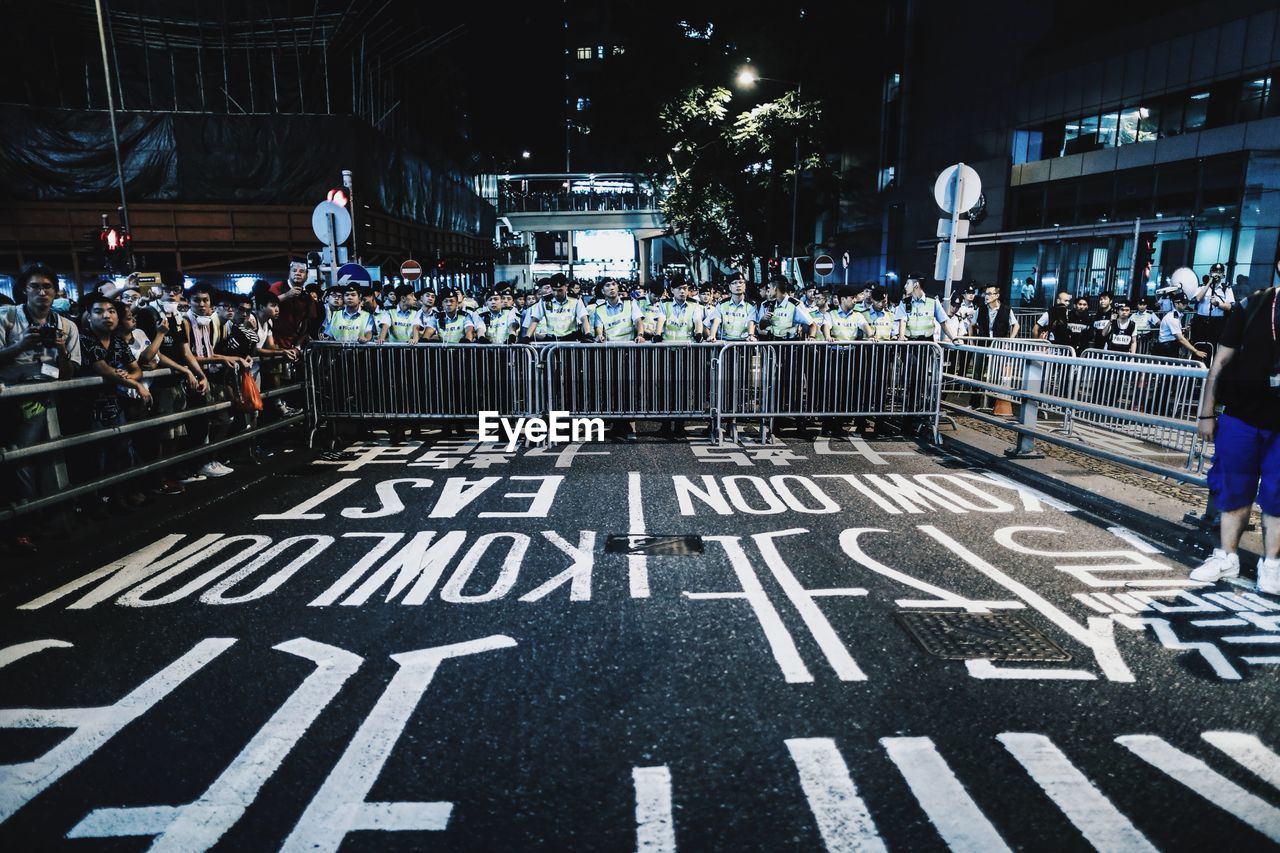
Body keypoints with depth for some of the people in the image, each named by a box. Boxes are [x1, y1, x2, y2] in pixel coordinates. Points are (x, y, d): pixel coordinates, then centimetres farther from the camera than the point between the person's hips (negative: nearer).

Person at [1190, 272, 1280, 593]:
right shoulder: (1252, 305, 0)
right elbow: (1221, 361, 2)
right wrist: (1206, 413, 1)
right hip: (1240, 414, 0)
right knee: (1233, 488, 8)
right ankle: (1226, 557, 19)